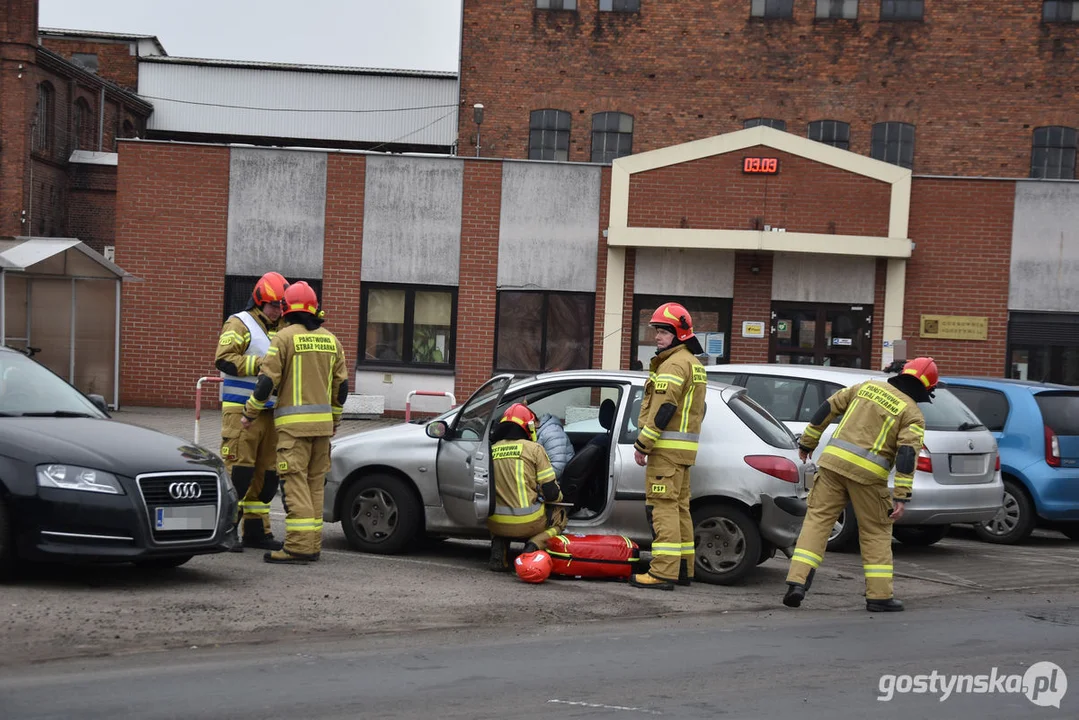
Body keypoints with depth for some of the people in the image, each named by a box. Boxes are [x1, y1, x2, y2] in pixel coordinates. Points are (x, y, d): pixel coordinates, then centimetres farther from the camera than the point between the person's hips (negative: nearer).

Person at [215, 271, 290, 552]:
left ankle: (256, 531, 16)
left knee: (267, 473, 9)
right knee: (238, 470, -10)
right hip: (241, 411, -8)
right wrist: (259, 364, -21)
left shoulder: (279, 330, 20)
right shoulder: (239, 324, -4)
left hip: (269, 412, 8)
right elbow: (223, 359, -16)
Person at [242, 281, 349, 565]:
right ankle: (312, 544, 12)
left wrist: (251, 412, 4)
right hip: (323, 423, 6)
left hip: (294, 423, -6)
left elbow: (267, 381, -9)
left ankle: (299, 545, -13)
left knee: (295, 482, -7)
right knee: (315, 483, 11)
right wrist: (335, 420, 25)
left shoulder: (285, 337, -6)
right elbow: (342, 386, 14)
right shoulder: (330, 339, 12)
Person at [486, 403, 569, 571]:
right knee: (559, 515, 26)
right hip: (527, 523, -3)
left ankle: (498, 544, 8)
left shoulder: (491, 450, 7)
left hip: (496, 524, 3)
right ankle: (534, 546, -2)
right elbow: (551, 492, -4)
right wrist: (558, 497, 20)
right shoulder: (533, 449, -3)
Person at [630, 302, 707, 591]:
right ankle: (684, 568, 19)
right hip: (685, 446, 11)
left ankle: (663, 572, -15)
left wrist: (642, 444, -17)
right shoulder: (694, 363, 20)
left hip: (667, 446, -11)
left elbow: (663, 408, -21)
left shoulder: (674, 364, -14)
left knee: (663, 507, -12)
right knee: (679, 506, 14)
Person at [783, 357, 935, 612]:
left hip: (834, 460, 3)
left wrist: (808, 442, 23)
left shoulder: (868, 386, 15)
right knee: (876, 533, 11)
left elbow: (828, 408, 15)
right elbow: (907, 455, -9)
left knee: (817, 521, 6)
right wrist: (902, 497, -11)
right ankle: (879, 595, 11)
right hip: (867, 474, -3)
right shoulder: (913, 414, 3)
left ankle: (797, 581, -5)